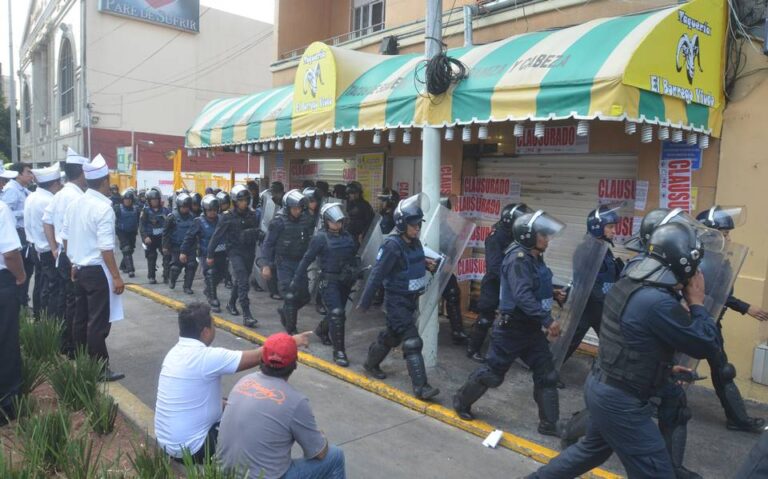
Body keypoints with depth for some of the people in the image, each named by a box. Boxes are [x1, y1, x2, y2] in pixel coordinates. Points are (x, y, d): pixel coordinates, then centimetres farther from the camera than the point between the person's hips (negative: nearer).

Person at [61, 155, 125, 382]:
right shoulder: (103, 208, -18)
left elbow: (66, 237, 13)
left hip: (79, 269, 9)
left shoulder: (75, 204, 7)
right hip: (97, 271, -8)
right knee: (98, 322, -2)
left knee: (81, 318, 16)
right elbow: (106, 248, -22)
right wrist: (116, 277, -17)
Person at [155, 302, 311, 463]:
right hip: (188, 447, -8)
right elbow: (258, 356, -19)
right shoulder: (205, 357, -25)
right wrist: (291, 341, -8)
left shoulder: (176, 351, 2)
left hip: (167, 440, 8)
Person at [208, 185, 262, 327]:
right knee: (243, 282, -15)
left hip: (249, 251, 5)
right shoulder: (228, 217, -10)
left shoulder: (253, 215, 1)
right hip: (235, 251, -5)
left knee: (241, 281, 20)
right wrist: (210, 255, -3)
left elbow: (257, 232, 14)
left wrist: (257, 233, -6)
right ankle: (247, 315, -16)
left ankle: (231, 303, 44)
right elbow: (217, 236, -6)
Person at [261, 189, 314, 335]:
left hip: (300, 263, 4)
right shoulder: (278, 222, -11)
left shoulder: (307, 220, -2)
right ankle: (291, 330, 8)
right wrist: (265, 265, -11)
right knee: (290, 297, -6)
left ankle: (284, 312, 36)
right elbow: (268, 244, -7)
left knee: (304, 296, 7)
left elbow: (311, 241, 6)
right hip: (285, 264, -4)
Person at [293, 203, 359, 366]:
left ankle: (321, 330, 49)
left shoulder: (347, 236, 5)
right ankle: (339, 351, -6)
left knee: (337, 312, 19)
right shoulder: (320, 238, -10)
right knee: (337, 313, -14)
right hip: (329, 280, -6)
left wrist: (355, 273, 5)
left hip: (345, 281, 6)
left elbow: (353, 257, 11)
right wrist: (297, 279, -5)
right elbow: (307, 259, -7)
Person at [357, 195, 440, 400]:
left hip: (412, 298, 8)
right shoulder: (392, 245, -23)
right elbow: (377, 274, -21)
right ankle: (421, 387, -6)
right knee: (412, 342, -11)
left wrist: (426, 264, -1)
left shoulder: (414, 242, 2)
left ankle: (371, 363, 44)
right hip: (397, 300, -8)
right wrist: (365, 302, -19)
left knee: (392, 335, 22)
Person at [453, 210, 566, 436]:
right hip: (512, 328, -9)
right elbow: (523, 296, -33)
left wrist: (553, 294, 4)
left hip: (532, 329, 9)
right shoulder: (518, 259, -23)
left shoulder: (536, 259, 6)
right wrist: (548, 320, -33)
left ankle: (549, 424, 21)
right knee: (492, 372, 6)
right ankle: (461, 401, 29)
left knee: (547, 375, 9)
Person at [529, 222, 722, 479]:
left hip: (600, 385, 9)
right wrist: (697, 303, -4)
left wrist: (664, 368, 17)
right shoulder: (659, 302, -26)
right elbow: (706, 345, -15)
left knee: (594, 448, 30)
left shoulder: (625, 285, 2)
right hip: (620, 400, -9)